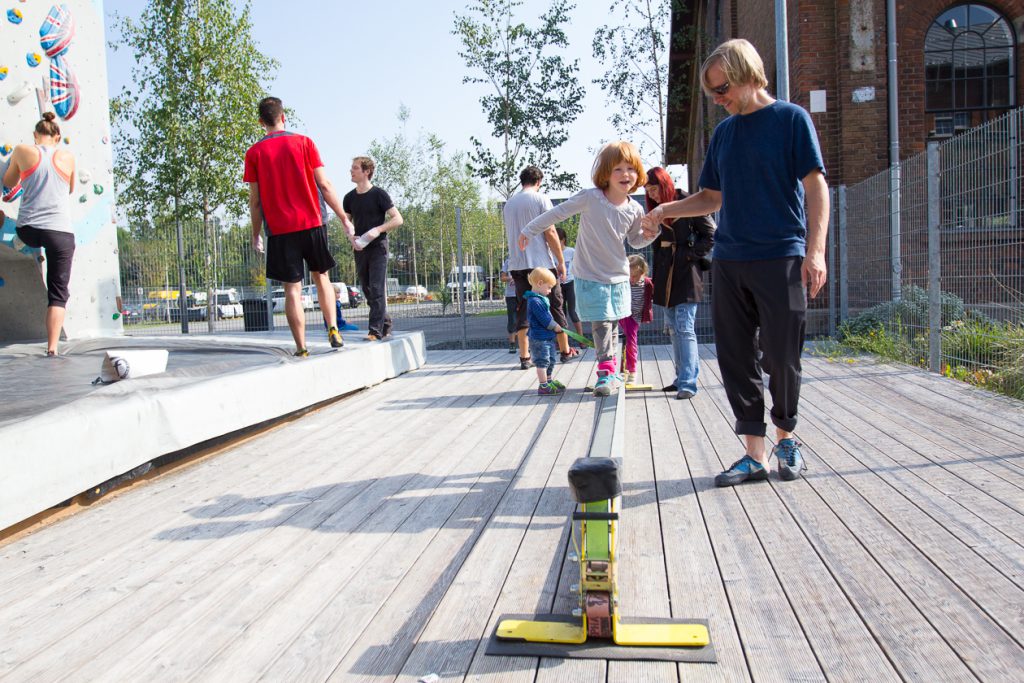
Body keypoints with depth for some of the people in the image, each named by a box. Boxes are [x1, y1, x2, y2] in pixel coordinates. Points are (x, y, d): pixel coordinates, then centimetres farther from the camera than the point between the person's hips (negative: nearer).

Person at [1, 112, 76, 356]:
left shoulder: (23, 151, 3)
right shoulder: (67, 157, 6)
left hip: (28, 230, 0)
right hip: (61, 232, 0)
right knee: (58, 294, 1)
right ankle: (52, 349, -6)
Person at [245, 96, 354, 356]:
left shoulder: (254, 153, 4)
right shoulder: (303, 142, 3)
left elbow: (255, 200, 3)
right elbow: (324, 185, -1)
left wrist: (256, 235, 13)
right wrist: (344, 219, 3)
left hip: (279, 230, 0)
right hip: (312, 224, 0)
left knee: (292, 288, 2)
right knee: (321, 277, 17)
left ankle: (301, 349, 1)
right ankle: (333, 330, 2)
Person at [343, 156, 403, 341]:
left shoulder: (378, 194, -7)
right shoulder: (350, 197, 7)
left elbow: (398, 219, -9)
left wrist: (378, 229, -21)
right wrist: (352, 239, -3)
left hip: (378, 247, -6)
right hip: (360, 249, 6)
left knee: (377, 289, -11)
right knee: (367, 291, 9)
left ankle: (376, 330, -12)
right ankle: (385, 323, 24)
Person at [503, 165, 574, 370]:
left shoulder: (509, 204, 12)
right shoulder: (541, 199, -4)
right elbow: (550, 232, -8)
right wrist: (561, 261, -3)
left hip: (517, 264, 4)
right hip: (541, 262, -4)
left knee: (523, 309, 5)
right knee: (555, 306, 8)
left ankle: (524, 357, 1)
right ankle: (565, 351, 17)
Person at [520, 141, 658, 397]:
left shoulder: (634, 210, -2)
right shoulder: (589, 198, -16)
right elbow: (558, 213, -6)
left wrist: (649, 235, -8)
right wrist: (529, 230, -1)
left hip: (619, 277, 4)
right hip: (590, 277, -4)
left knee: (613, 326, 12)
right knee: (601, 325, -9)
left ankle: (610, 373, 26)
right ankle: (606, 373, -2)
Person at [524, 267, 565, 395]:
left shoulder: (540, 298, 14)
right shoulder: (534, 301, -21)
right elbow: (544, 319, -22)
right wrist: (554, 326, -11)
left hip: (547, 337, 11)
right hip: (539, 338, -10)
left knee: (550, 360, 20)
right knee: (542, 361, -5)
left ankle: (549, 381, 34)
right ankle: (543, 386, 0)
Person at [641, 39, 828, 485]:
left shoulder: (791, 119, 1)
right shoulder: (724, 132, 16)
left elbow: (815, 187, -4)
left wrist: (815, 250, -14)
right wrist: (666, 210, 6)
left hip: (781, 259, -5)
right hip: (729, 261, 5)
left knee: (780, 357, -2)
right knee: (736, 358, 3)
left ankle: (785, 436, 24)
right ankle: (755, 455, 11)